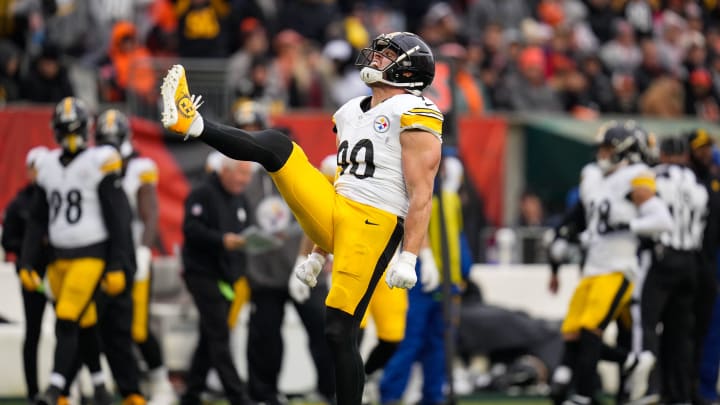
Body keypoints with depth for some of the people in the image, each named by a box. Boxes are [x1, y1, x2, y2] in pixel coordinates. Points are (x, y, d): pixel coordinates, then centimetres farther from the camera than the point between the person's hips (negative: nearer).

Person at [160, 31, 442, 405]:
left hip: (372, 227, -7)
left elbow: (421, 195, -11)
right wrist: (319, 253, 28)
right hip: (333, 213, 7)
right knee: (275, 145, -8)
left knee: (340, 332, -11)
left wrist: (408, 259, -19)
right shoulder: (352, 113, 20)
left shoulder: (414, 115, -5)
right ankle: (191, 124, -24)